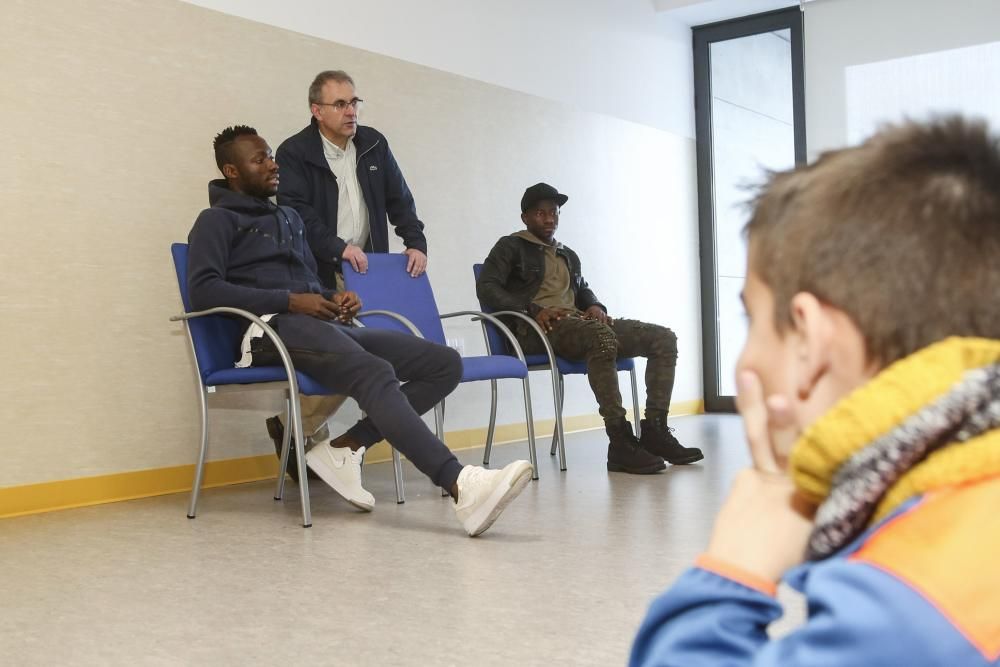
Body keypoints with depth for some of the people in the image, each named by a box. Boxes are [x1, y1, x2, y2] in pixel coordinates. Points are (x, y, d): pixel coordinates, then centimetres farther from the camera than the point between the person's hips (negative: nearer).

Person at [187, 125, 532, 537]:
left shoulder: (289, 217, 32)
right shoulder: (218, 220, 9)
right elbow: (203, 288, -7)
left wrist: (334, 299, 8)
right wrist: (289, 301, -14)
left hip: (325, 325, 8)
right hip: (273, 327, -8)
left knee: (445, 363, -8)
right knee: (376, 374, -36)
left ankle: (344, 449, -17)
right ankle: (461, 487, -49)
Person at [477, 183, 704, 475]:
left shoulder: (568, 255, 32)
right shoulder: (511, 247, 10)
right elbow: (486, 287, -3)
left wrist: (595, 306, 11)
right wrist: (532, 309, -17)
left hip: (580, 322, 8)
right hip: (539, 330, -8)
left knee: (663, 338, -8)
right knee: (602, 336, -40)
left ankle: (654, 430, -13)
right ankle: (620, 442, -39)